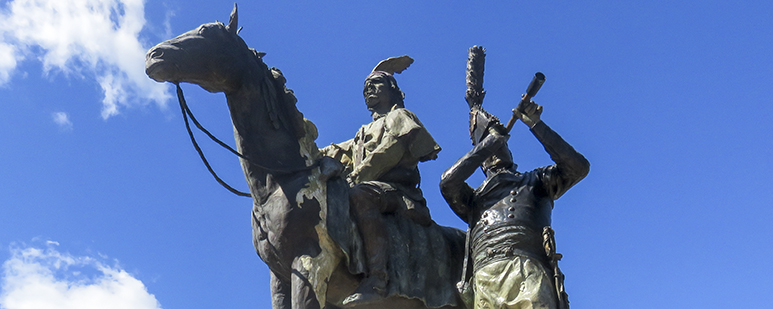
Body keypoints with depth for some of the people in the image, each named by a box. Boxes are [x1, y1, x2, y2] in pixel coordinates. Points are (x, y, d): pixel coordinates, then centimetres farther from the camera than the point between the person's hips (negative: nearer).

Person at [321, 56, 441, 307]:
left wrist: (353, 179, -13)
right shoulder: (364, 134, 38)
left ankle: (376, 279, -54)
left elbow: (387, 154, -3)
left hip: (397, 193, -8)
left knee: (359, 194, -39)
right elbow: (336, 153, 36)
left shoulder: (399, 116, 15)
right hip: (373, 192, 8)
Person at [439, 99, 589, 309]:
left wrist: (535, 124, 18)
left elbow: (578, 166, 17)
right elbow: (448, 181, 13)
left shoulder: (534, 181, 33)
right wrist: (490, 141, 20)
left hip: (528, 269, -1)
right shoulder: (474, 198, 35)